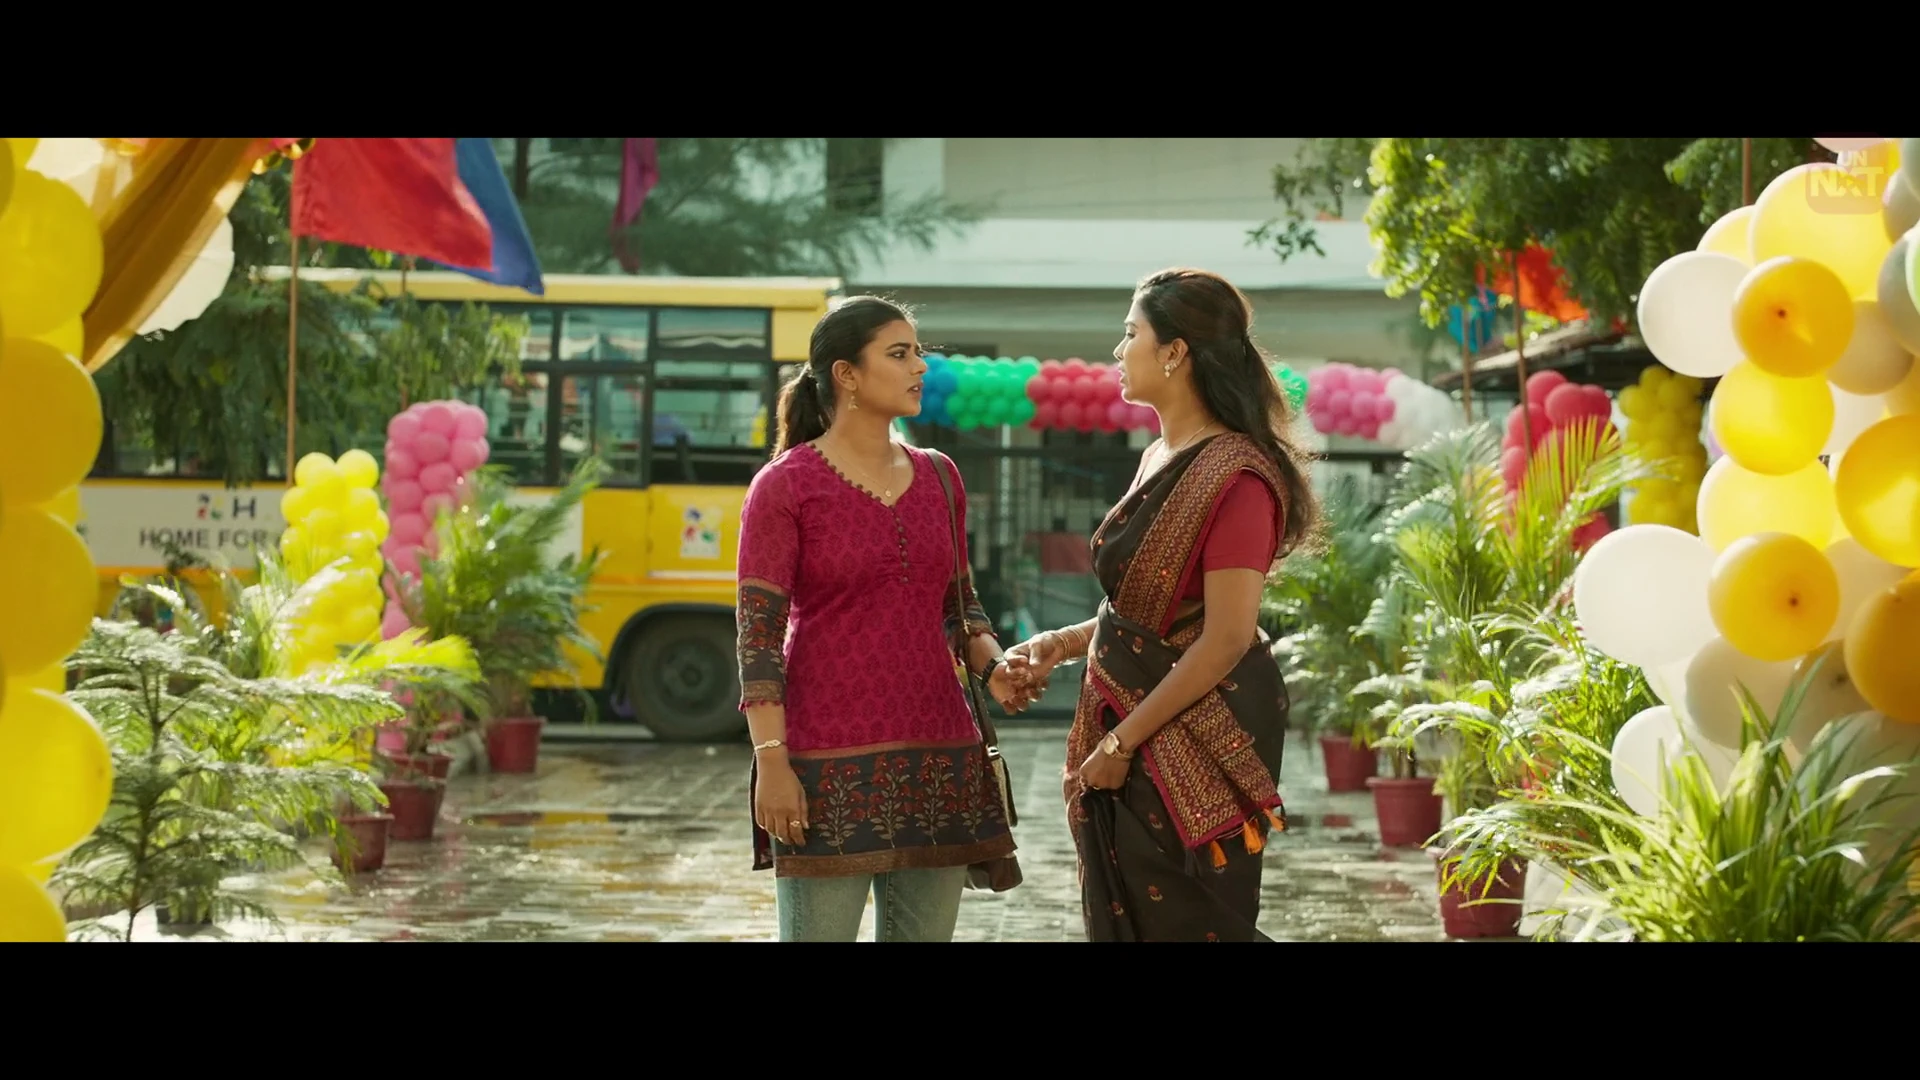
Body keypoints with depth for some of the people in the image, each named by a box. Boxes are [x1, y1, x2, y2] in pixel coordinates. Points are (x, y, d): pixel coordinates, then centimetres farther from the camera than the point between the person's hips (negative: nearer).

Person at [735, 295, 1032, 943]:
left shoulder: (938, 477, 10)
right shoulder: (784, 486, -5)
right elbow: (757, 636, -8)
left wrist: (992, 665, -1)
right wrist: (771, 762, -15)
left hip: (936, 755, 5)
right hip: (831, 763, -5)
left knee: (924, 932, 8)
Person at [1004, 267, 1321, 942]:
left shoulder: (1235, 476, -18)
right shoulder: (1160, 460, 11)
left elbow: (1225, 640, -21)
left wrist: (1123, 742, -17)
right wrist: (1060, 646, 6)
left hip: (1194, 746, -9)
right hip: (1126, 736, 9)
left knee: (1183, 925, 0)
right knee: (1124, 922, 13)